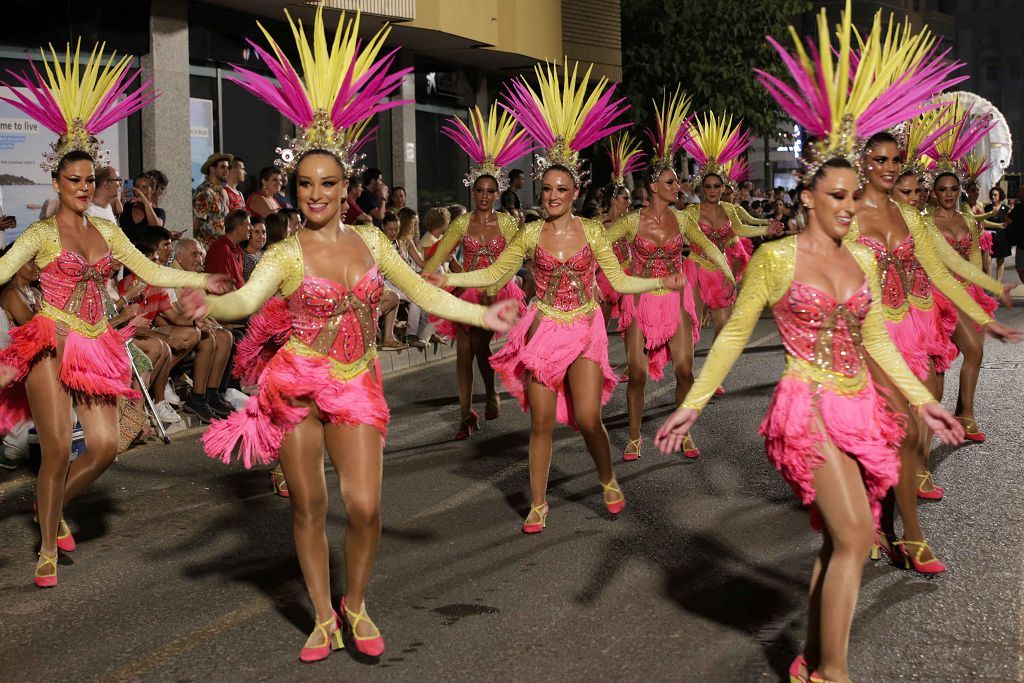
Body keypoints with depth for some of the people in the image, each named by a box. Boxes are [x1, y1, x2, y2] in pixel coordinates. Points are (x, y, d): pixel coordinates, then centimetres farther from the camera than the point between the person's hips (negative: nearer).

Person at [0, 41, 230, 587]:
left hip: (94, 347, 5)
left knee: (104, 445, 0)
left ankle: (53, 505, 28)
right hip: (52, 346, -5)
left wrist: (202, 281, 13)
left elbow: (149, 272, 16)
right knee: (57, 450, -9)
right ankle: (47, 549, 7)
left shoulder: (106, 231, 13)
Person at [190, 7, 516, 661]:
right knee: (309, 505, 5)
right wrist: (205, 304, -42)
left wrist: (480, 314, 3)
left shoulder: (370, 240, 6)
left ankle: (357, 604, 20)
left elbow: (423, 291, 10)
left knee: (365, 506, -7)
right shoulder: (288, 253, -5)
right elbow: (247, 300, -22)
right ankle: (323, 618, 22)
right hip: (296, 385, -2)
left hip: (356, 385, 2)